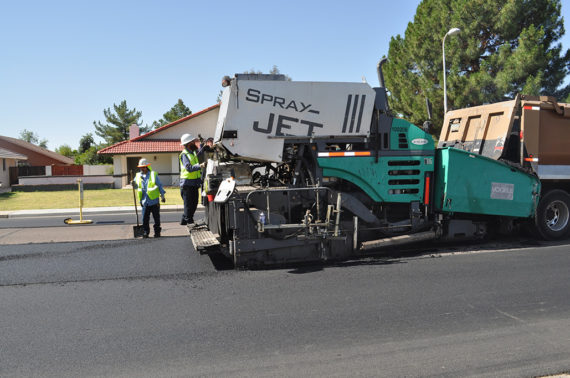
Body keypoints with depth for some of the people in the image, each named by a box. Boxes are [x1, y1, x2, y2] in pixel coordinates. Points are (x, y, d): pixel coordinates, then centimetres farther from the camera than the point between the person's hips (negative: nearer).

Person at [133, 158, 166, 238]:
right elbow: (136, 186, 15)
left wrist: (162, 195, -1)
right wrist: (134, 185, -8)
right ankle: (145, 232, 13)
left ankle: (157, 232, 14)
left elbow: (160, 185, 3)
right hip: (144, 201, 2)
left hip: (154, 201, -2)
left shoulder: (153, 174, 1)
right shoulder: (138, 176, 9)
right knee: (145, 218, 4)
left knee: (156, 217, 4)